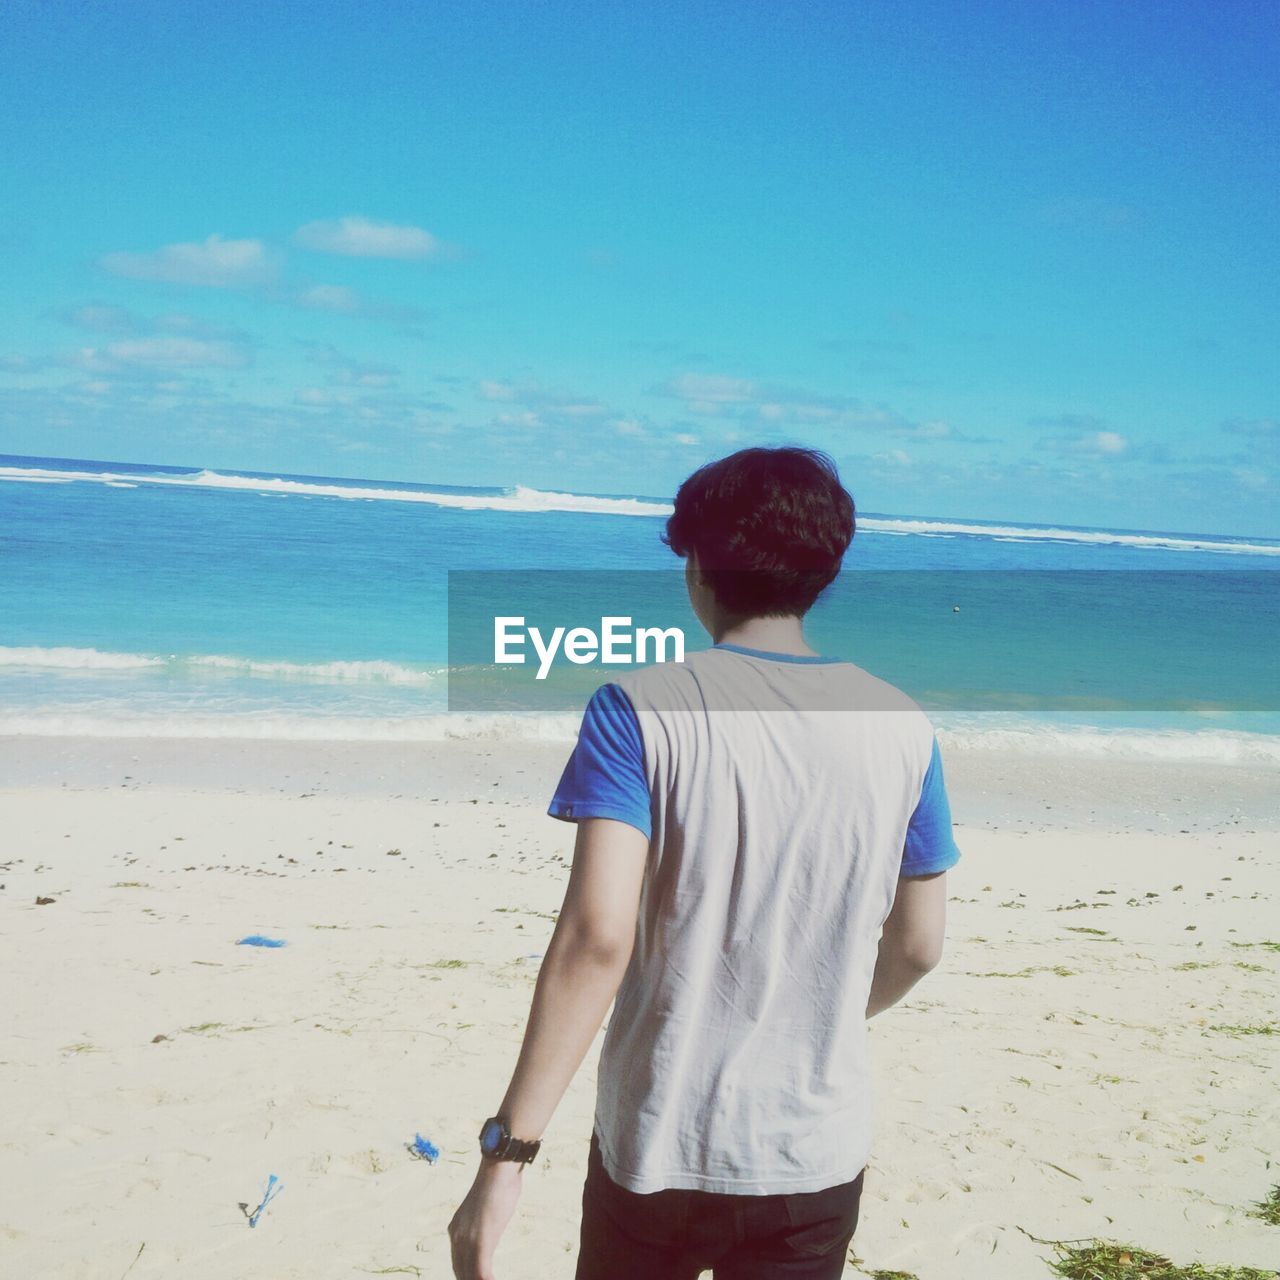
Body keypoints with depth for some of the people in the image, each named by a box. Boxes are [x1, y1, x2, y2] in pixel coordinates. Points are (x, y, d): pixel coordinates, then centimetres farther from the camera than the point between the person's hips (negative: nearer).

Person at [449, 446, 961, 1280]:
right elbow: (918, 948, 7)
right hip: (820, 1157, 2)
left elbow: (597, 937, -22)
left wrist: (508, 1150, -20)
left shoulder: (639, 712, -12)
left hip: (662, 1148, -2)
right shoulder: (902, 729, -2)